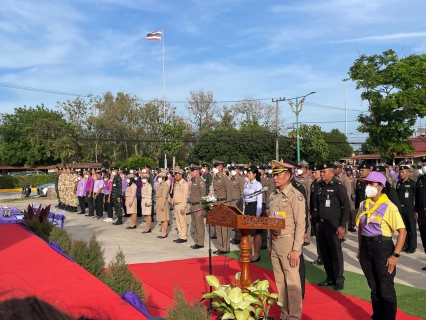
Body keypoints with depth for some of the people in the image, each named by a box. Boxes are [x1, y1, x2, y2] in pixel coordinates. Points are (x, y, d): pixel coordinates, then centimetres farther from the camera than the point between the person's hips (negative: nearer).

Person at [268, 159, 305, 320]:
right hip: (275, 242, 7)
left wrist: (296, 249, -18)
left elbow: (301, 224, -15)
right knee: (280, 281, 15)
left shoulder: (295, 195, -12)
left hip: (288, 242, -7)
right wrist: (270, 243, 15)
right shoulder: (273, 195, 9)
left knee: (292, 281, 2)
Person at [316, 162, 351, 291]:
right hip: (322, 224, 7)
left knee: (336, 253, 0)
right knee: (324, 252, 12)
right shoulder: (321, 187, 9)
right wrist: (318, 221, 11)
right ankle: (330, 277, 24)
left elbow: (346, 207, -12)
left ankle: (339, 280, 11)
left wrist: (342, 226, -16)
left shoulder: (339, 187, -10)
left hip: (333, 224, -7)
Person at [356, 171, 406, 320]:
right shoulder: (363, 205, 5)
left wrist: (395, 255, -19)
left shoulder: (389, 206, -14)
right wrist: (360, 249, 13)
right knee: (374, 287, 18)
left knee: (386, 290, 5)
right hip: (366, 247, 6)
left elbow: (402, 231, -15)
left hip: (382, 247, -6)